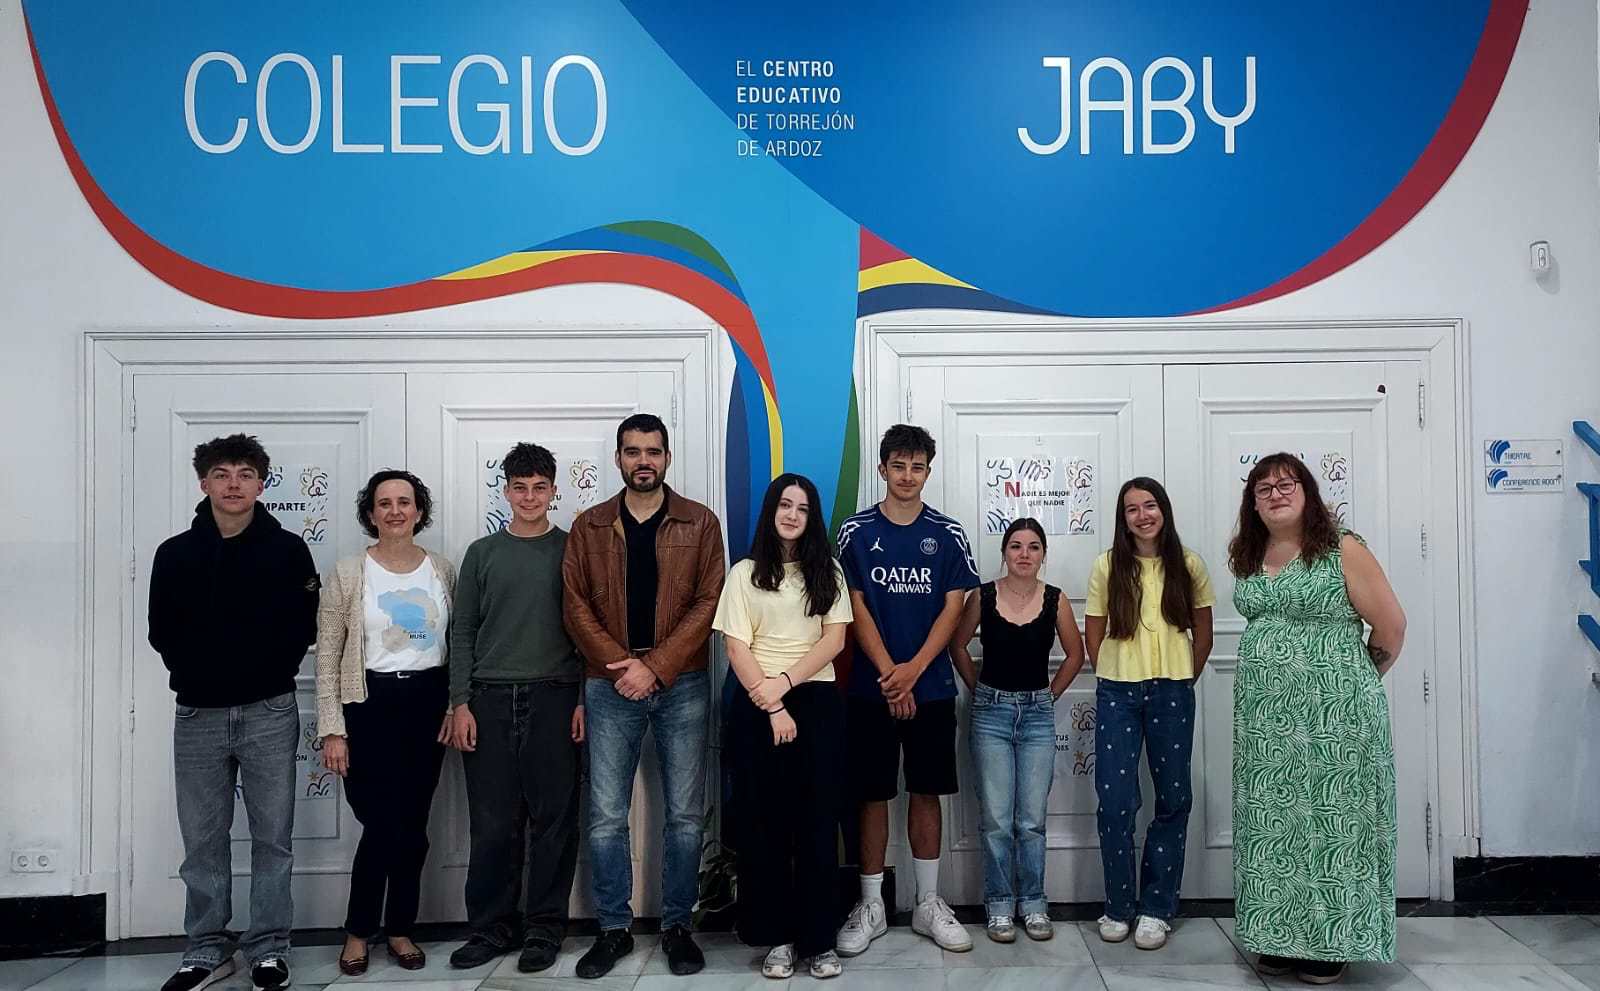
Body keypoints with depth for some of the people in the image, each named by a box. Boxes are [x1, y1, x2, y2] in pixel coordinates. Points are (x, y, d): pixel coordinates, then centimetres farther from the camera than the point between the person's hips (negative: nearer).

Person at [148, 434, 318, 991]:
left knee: (272, 837, 4)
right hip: (198, 715, 2)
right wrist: (196, 675, 2)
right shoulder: (175, 553, 5)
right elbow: (162, 632, 9)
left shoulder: (287, 550, 0)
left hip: (269, 714, -2)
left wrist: (271, 672, -5)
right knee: (203, 839, 9)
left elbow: (305, 626, 1)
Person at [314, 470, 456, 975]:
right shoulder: (348, 573, -4)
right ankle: (358, 931, 17)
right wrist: (332, 729, -8)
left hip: (427, 702, 3)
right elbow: (327, 658, -4)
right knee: (381, 824, -3)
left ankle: (400, 928, 24)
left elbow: (457, 645, 11)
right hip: (370, 703, -3)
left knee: (413, 825, 8)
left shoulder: (443, 571, 5)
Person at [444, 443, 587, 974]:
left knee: (553, 820, 3)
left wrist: (586, 699, -4)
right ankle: (491, 926, 19)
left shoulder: (573, 550, 5)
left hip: (555, 699, -1)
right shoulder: (482, 553, 9)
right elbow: (463, 632, 8)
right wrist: (460, 702, -1)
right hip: (490, 698, 1)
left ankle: (544, 929, 14)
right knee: (492, 823, 5)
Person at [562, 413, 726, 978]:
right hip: (611, 687, 1)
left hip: (683, 686, -1)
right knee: (605, 817, 4)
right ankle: (613, 930, 19)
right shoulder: (589, 527, 7)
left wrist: (655, 667, -13)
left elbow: (708, 604, -5)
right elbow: (576, 608, 1)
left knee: (685, 815, 5)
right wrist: (622, 665, -12)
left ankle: (677, 927, 20)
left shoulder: (700, 524, 2)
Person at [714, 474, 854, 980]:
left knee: (817, 819, 1)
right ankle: (777, 936, 13)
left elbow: (834, 639, 0)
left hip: (817, 702, 0)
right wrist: (771, 706, -11)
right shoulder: (744, 573, 7)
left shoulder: (827, 571, 9)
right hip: (756, 706, 0)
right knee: (764, 820, 3)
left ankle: (818, 938, 10)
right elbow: (736, 648, -1)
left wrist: (785, 681, -12)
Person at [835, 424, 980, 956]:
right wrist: (889, 676, -13)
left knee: (926, 793, 9)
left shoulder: (948, 534, 2)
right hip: (870, 688, -1)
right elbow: (856, 610, -4)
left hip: (931, 688, 1)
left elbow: (953, 609, -2)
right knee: (872, 796, 6)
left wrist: (912, 670, -14)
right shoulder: (855, 532, 0)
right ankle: (870, 906, 18)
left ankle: (929, 904, 22)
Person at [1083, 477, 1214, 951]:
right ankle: (1118, 907, 13)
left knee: (1173, 799, 6)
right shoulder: (1107, 566, 1)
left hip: (1173, 693, 1)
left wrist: (1184, 679, 7)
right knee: (1115, 800, -1)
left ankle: (1156, 907, 19)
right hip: (1117, 693, -1)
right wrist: (1116, 678, 4)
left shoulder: (1188, 564, 2)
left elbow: (1203, 632, 10)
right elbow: (1094, 634, 6)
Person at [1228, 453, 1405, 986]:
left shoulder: (1343, 550, -8)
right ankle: (1282, 935, 21)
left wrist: (1356, 681, 6)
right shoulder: (1248, 558, 9)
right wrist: (1275, 674, 15)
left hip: (1333, 716, -5)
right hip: (1264, 717, 6)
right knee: (1273, 822, 10)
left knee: (1330, 820, 2)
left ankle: (1331, 940, 15)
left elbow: (1391, 627, -4)